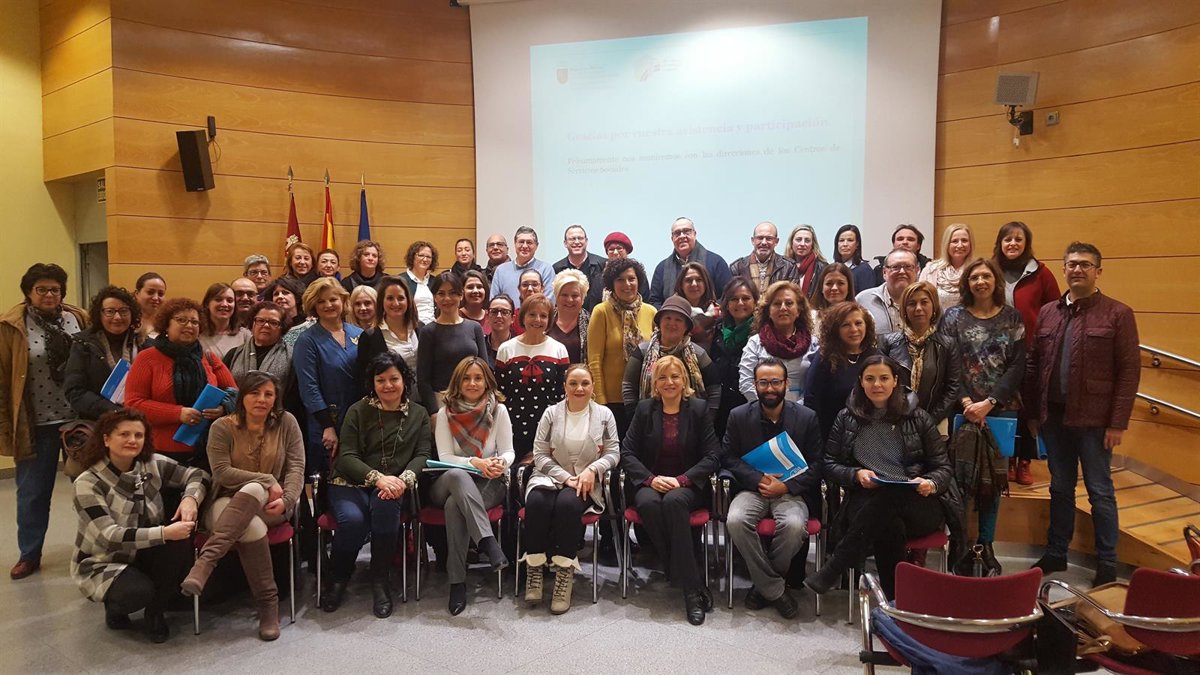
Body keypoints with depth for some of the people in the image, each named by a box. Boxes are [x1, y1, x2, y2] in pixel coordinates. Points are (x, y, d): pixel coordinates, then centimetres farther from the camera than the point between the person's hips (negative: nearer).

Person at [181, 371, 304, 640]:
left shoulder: (286, 423, 5)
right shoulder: (222, 427, 2)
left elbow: (296, 466, 0)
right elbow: (222, 472, -8)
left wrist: (287, 499, -18)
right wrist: (268, 480, -14)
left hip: (270, 505, 0)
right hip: (228, 504, 0)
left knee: (252, 491, -37)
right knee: (252, 527, -36)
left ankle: (205, 561, -42)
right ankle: (268, 604, -26)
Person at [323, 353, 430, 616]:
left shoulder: (419, 414, 12)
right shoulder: (358, 411, 6)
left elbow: (422, 455, 4)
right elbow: (346, 456, -3)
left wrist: (404, 479, -19)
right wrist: (377, 477, -21)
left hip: (393, 486, 1)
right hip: (351, 483, -1)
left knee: (385, 505, -35)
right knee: (353, 520, -32)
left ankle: (381, 581, -18)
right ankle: (337, 579, -2)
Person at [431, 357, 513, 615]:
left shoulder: (499, 410, 6)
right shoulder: (445, 413, 5)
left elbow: (508, 452, 4)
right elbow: (445, 457, -2)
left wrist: (500, 463, -21)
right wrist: (474, 462, -20)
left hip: (490, 485, 0)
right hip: (449, 485, 0)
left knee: (455, 505, -35)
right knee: (457, 475, -39)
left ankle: (457, 581, -33)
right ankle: (488, 542, -47)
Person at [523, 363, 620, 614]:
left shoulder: (604, 414, 8)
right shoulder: (551, 413, 8)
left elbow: (613, 453, 4)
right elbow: (540, 454, 3)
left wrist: (592, 469, -16)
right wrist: (566, 477, -11)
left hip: (586, 481, -1)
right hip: (551, 477, 1)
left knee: (568, 504, -35)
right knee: (536, 503, -33)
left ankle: (564, 573, -27)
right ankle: (534, 569, -22)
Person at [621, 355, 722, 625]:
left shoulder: (699, 408, 3)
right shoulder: (645, 409, 8)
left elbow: (713, 455, -2)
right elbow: (627, 453, 4)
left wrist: (681, 480, -15)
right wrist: (651, 478, -14)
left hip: (688, 484, -1)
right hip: (650, 483, 2)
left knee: (673, 501, -36)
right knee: (648, 503, -34)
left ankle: (689, 587, -31)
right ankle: (692, 586, -28)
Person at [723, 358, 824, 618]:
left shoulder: (807, 417, 3)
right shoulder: (738, 416, 5)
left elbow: (816, 464, 3)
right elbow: (729, 458, 3)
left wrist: (786, 486, -13)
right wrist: (758, 479, -14)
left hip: (791, 491, -1)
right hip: (752, 488, 1)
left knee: (794, 525, -34)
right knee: (736, 521, -31)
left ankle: (763, 584, -7)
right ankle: (775, 590, -15)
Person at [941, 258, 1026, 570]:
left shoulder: (1011, 317, 5)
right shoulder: (954, 317, 2)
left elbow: (1017, 366, -2)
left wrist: (989, 403, -12)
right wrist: (966, 402, -17)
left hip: (1002, 409, 2)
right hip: (964, 411, -1)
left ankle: (986, 544, 20)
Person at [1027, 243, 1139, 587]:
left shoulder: (1118, 313, -4)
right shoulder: (1047, 312, 8)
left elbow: (1130, 370, -7)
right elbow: (1033, 365, 10)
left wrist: (1118, 422, -11)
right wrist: (1033, 413, 6)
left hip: (1093, 419, -4)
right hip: (1054, 416, 4)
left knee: (1100, 491, 6)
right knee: (1060, 488, 15)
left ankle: (1107, 565, 19)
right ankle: (1055, 554, 26)